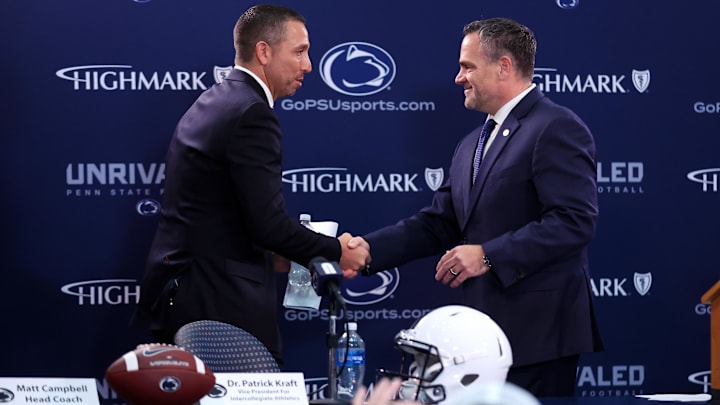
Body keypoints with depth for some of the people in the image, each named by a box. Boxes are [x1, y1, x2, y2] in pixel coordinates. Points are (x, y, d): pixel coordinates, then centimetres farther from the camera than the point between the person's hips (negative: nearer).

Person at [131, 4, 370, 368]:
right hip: (221, 306, -10)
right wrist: (337, 253, -5)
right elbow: (269, 224, -19)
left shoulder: (211, 102, 15)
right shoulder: (251, 114, -15)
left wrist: (271, 254, 16)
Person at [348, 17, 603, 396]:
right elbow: (439, 223, 16)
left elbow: (574, 222, -19)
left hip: (538, 332, -9)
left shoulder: (556, 129, -10)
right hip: (486, 333, 9)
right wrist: (370, 249, 1)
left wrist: (488, 255, -21)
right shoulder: (473, 144, 21)